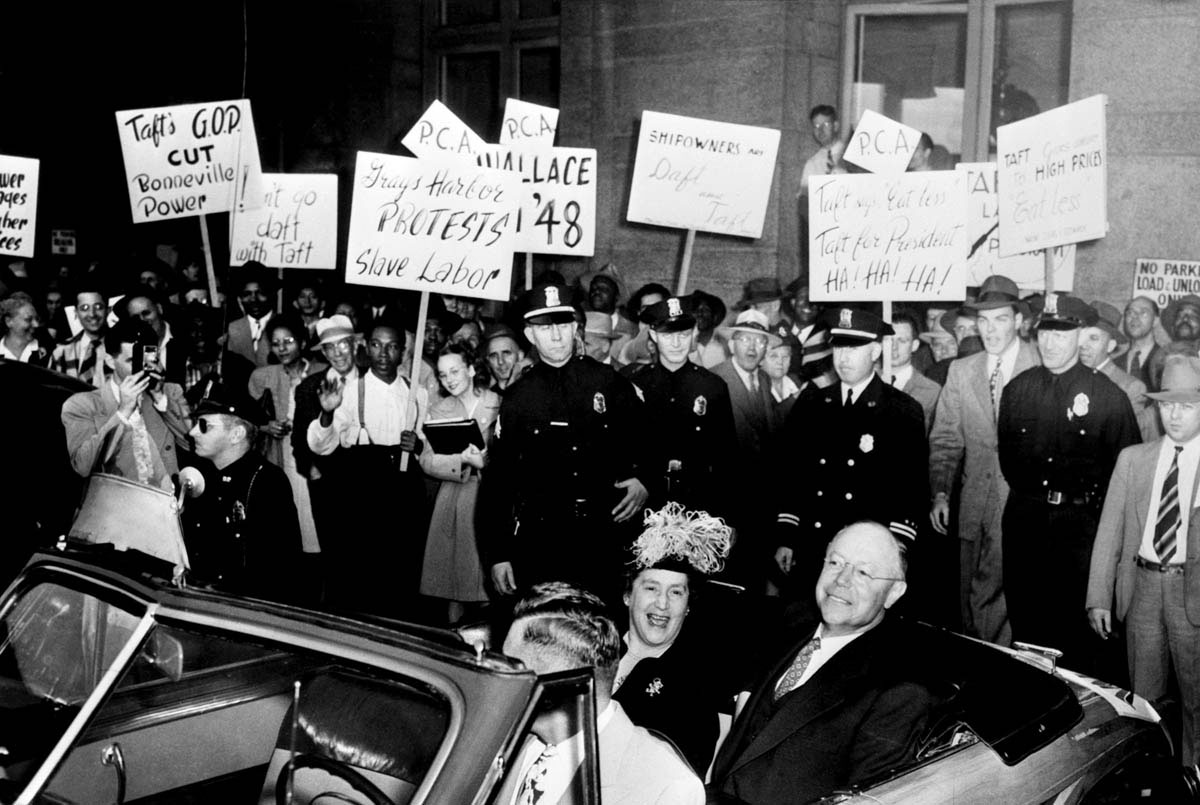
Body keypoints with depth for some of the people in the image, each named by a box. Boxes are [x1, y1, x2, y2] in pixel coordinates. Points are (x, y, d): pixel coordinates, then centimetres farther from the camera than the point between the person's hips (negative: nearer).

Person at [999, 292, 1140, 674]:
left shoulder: (1108, 395, -4)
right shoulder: (1017, 389, 6)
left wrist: (1092, 501, -1)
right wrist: (1026, 491, 12)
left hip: (1081, 524, -3)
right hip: (1024, 521, 3)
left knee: (1081, 627, 1)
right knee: (1025, 622, 9)